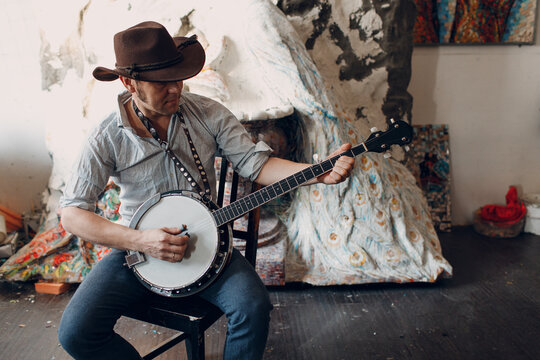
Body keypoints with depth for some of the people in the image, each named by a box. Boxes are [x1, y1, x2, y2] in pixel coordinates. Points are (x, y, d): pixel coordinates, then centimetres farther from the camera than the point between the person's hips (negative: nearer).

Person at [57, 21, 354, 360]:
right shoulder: (107, 138, -9)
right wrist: (139, 240, -23)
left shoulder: (208, 113, -4)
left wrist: (320, 173, -23)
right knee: (76, 332, -15)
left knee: (253, 306, -24)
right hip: (136, 249, 0)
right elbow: (72, 214, -9)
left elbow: (255, 162, -8)